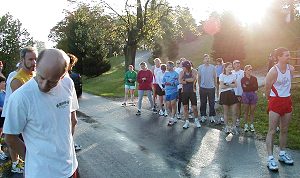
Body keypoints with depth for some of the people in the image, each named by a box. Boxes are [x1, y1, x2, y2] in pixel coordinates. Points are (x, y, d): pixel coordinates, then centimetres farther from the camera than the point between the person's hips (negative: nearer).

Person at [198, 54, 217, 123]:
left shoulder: (212, 67, 2)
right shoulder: (200, 67, 2)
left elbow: (215, 77, 6)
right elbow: (199, 77, 7)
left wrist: (215, 86, 4)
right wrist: (199, 86, 6)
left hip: (211, 88, 0)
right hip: (203, 88, 0)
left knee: (212, 103, 5)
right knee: (203, 103, 7)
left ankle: (212, 116, 16)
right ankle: (203, 116, 18)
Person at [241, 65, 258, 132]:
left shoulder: (254, 78, 6)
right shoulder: (243, 79, -1)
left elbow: (256, 87, -3)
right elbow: (244, 89, -10)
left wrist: (248, 87, -11)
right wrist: (252, 87, -11)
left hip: (253, 95, 2)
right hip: (246, 95, -2)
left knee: (252, 111, 6)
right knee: (246, 111, 4)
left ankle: (252, 125, 15)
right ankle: (246, 125, 14)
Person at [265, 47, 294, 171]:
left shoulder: (291, 69, 1)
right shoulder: (273, 71, -18)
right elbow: (267, 88, -8)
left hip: (287, 101, 6)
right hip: (275, 102, -6)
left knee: (284, 130, 15)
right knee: (272, 131, -5)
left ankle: (282, 154, 29)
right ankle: (270, 158, -1)